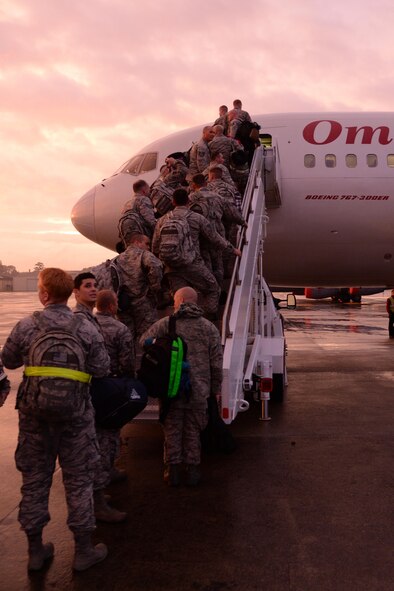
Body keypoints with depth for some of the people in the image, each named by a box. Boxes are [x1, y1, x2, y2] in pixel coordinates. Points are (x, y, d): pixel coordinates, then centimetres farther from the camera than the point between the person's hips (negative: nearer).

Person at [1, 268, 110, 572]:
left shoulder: (26, 327, -9)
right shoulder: (86, 329, -10)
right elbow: (102, 369, -7)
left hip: (34, 413, 1)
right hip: (76, 415, -1)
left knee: (34, 479, 16)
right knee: (78, 480, 11)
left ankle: (36, 549, 28)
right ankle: (83, 549, 22)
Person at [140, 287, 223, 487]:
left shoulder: (165, 324, -3)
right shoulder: (209, 328, 2)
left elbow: (143, 341, 0)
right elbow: (216, 362, 1)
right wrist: (215, 388, 10)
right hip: (199, 390, 1)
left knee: (172, 429, 12)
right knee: (193, 430, 13)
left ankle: (173, 470, 18)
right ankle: (192, 470, 19)